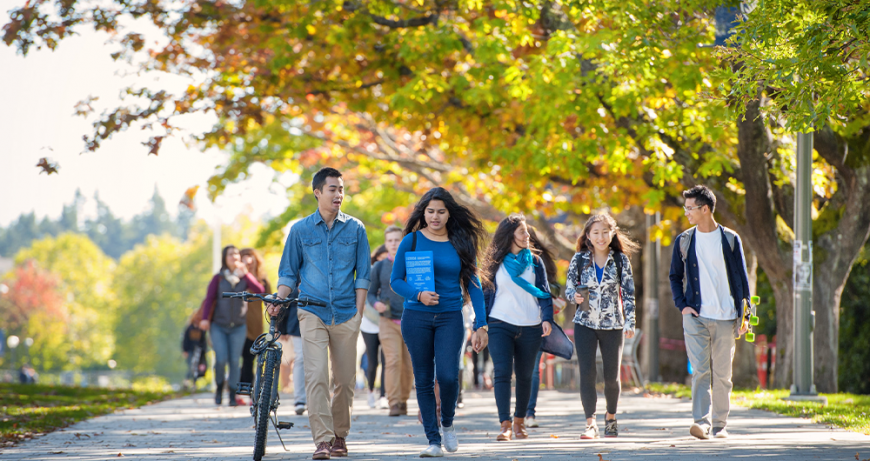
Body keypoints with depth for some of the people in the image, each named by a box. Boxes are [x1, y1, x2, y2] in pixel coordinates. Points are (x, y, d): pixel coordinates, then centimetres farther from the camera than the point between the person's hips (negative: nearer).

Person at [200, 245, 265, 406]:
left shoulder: (245, 278, 6)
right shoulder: (218, 278, 4)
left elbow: (259, 290, -9)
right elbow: (209, 299, 0)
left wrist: (245, 274, -13)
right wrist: (205, 318, -12)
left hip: (238, 326, 1)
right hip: (219, 326, -1)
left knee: (235, 361, -3)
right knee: (221, 359, -12)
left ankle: (232, 395, 7)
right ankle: (219, 388, 14)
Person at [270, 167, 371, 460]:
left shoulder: (355, 229, 7)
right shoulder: (300, 230, 7)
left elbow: (363, 273, 8)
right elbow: (288, 272, 12)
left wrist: (358, 312, 0)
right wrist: (278, 301, -3)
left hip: (346, 314, 1)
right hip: (312, 312, -1)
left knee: (345, 379, 5)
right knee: (316, 377, -13)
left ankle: (339, 435, 21)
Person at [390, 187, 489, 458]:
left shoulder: (461, 243, 5)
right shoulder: (412, 241, 2)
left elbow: (472, 284, 7)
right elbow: (395, 280, 3)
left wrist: (481, 324, 1)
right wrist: (418, 295, -16)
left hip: (450, 317, 0)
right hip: (416, 318, 0)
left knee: (448, 376, -15)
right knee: (424, 380, 1)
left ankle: (448, 423, 13)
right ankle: (433, 439, 9)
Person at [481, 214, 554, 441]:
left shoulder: (535, 261, 8)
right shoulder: (495, 263, 4)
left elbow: (544, 293, 6)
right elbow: (486, 294, 8)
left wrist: (547, 319, -10)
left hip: (530, 327, 2)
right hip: (501, 325, -2)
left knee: (524, 376, 7)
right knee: (502, 373, -14)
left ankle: (519, 421, 23)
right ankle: (505, 425, -17)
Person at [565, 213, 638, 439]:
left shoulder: (620, 260, 1)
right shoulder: (579, 259, 2)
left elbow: (628, 292, 0)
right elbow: (569, 287, 8)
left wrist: (630, 322, -8)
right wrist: (575, 296, -16)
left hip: (613, 325, 0)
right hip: (585, 324, 0)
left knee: (612, 377, 6)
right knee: (587, 373, -11)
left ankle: (611, 416, 31)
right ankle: (590, 423, -10)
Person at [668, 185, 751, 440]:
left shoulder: (730, 239, 3)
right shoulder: (683, 241, 7)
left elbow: (741, 278, 6)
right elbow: (675, 276, 15)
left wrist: (744, 314, 1)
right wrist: (682, 304, 0)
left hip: (725, 318, 0)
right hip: (696, 316, 0)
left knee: (722, 374, 5)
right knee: (700, 370, -12)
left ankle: (720, 424, 15)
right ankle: (701, 421, -18)